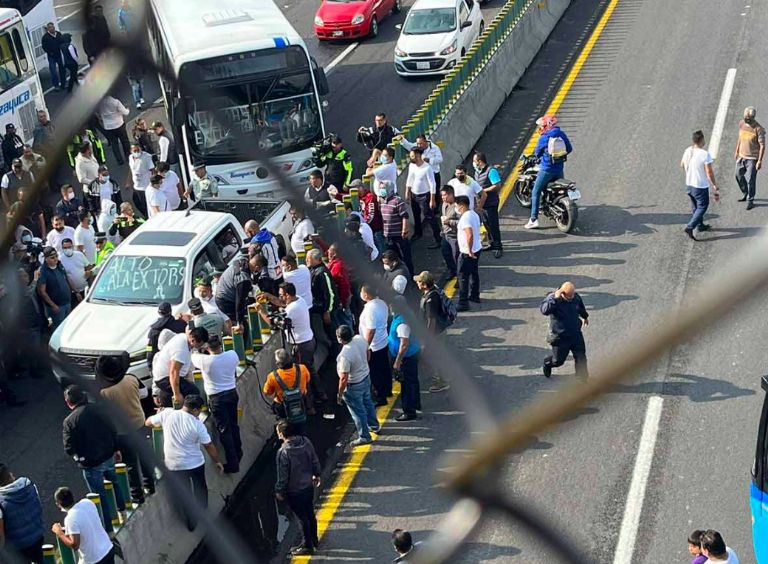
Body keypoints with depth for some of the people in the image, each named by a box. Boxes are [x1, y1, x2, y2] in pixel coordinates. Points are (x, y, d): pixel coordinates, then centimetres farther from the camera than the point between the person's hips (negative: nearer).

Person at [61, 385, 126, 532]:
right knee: (113, 482, 31)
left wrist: (78, 456, 4)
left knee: (100, 495, 10)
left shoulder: (69, 421, -21)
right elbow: (112, 430, 1)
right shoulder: (97, 410, -8)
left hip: (91, 464, -5)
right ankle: (121, 508, 51)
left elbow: (69, 448, -18)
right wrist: (116, 448, 15)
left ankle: (108, 526, 21)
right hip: (109, 457, 5)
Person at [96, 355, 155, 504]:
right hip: (139, 424, 5)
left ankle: (137, 494, 25)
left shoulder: (104, 392, -28)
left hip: (122, 432, -5)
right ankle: (150, 485, 41)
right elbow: (144, 393, 1)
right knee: (144, 455, 25)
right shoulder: (132, 379, -15)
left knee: (130, 463, 12)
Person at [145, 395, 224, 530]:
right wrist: (217, 461, 7)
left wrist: (159, 415, 23)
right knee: (200, 489, 23)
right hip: (195, 463, -2)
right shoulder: (197, 424, -16)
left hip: (174, 465, 3)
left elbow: (148, 422, 3)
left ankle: (191, 523, 29)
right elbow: (209, 446, -9)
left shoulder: (167, 414, -11)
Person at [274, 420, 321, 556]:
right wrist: (317, 475, 20)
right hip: (309, 485, 6)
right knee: (310, 514, 23)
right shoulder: (306, 441, -10)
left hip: (294, 491, -6)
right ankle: (313, 539, 40)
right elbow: (315, 460, 3)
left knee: (302, 518, 9)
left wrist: (279, 491, -4)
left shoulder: (283, 452, -28)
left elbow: (283, 475, -20)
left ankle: (307, 546, 24)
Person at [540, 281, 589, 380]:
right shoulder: (552, 298, -21)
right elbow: (544, 310, -41)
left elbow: (581, 308, 18)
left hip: (576, 334, 4)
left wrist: (585, 316, 36)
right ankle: (548, 363, 47)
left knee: (581, 358, 2)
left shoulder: (576, 297, -6)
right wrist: (554, 299, -46)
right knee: (558, 361, 12)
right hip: (560, 337, -4)